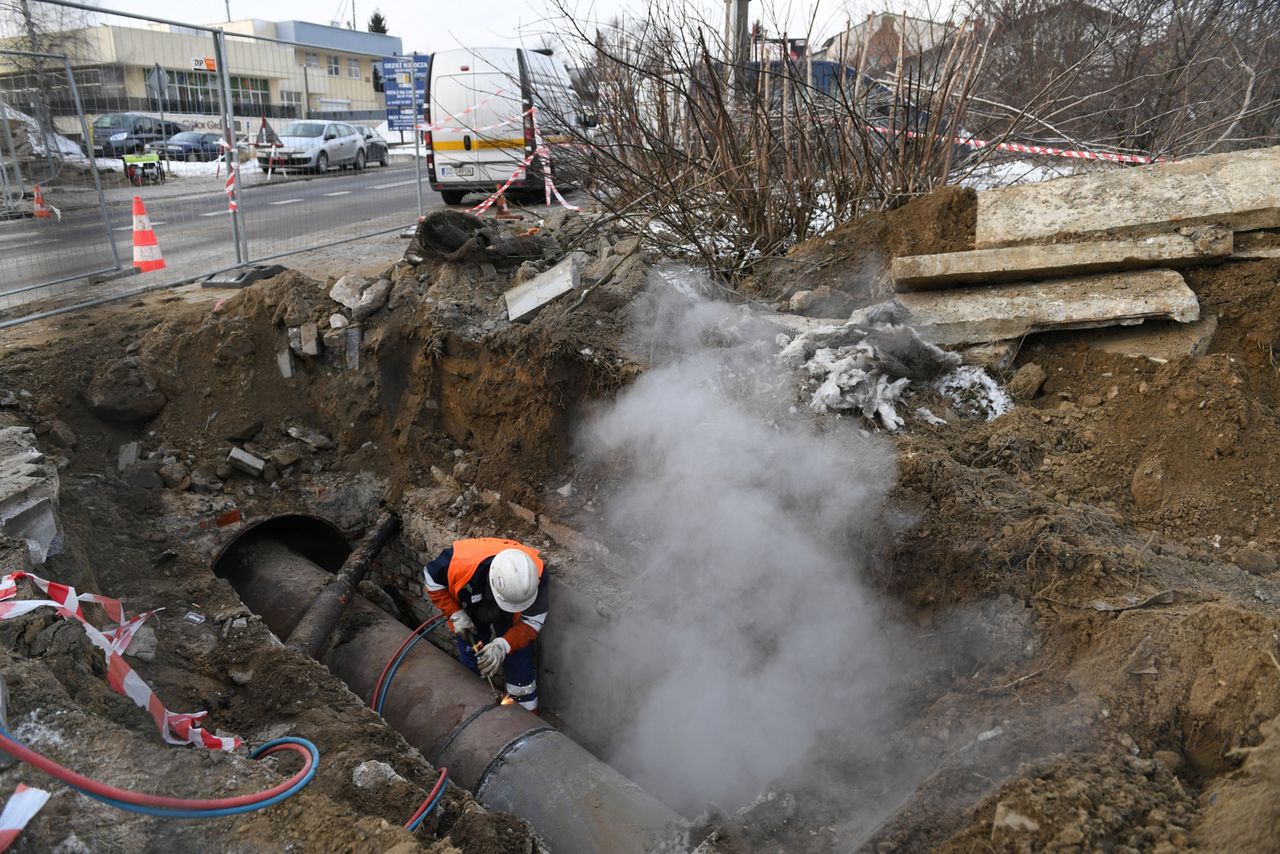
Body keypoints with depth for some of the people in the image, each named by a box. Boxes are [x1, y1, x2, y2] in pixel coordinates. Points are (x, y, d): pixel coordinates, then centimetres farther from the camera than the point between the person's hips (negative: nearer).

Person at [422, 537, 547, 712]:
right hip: (470, 612, 1)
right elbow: (432, 579, -20)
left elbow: (532, 621, -27)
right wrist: (455, 614, -26)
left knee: (520, 667, 0)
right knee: (471, 666, 11)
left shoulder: (535, 574, -40)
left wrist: (504, 645, -41)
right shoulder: (461, 560, -43)